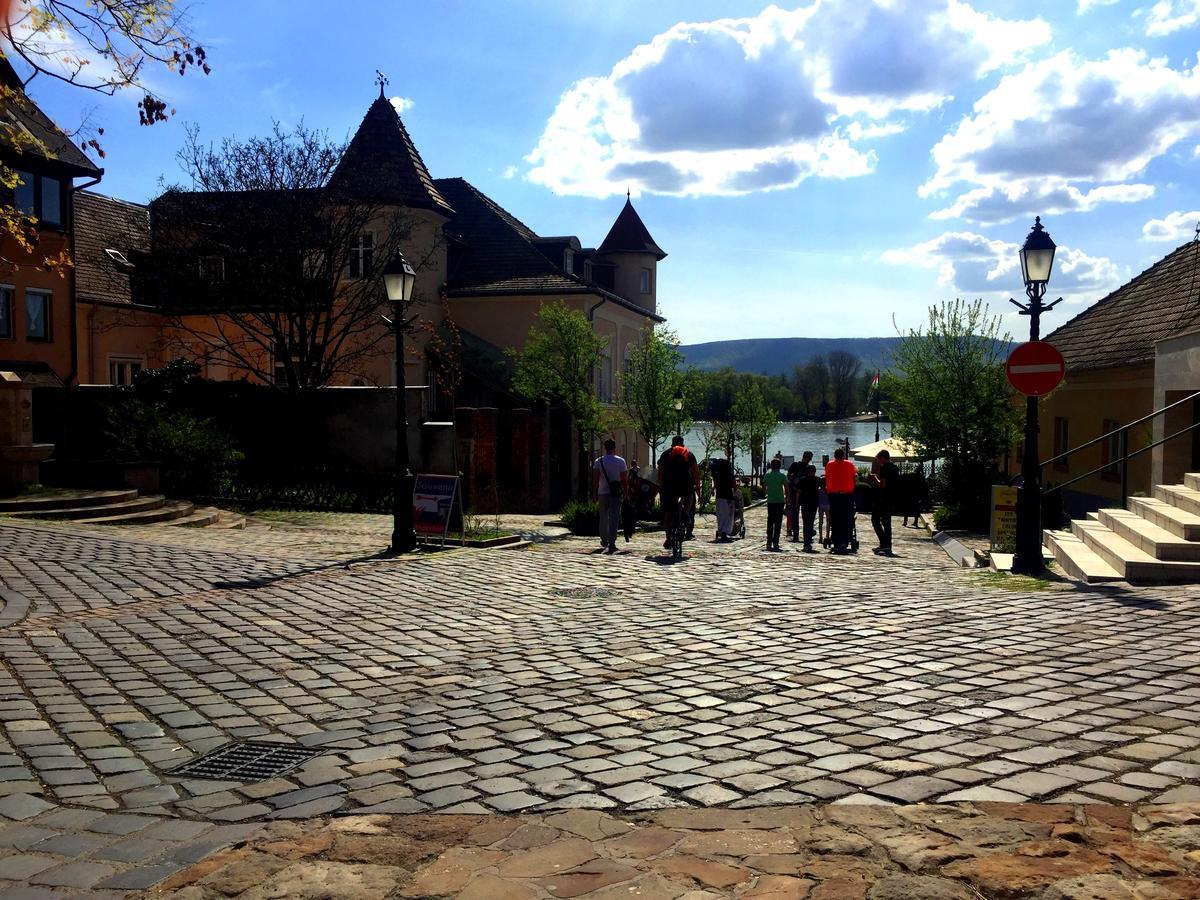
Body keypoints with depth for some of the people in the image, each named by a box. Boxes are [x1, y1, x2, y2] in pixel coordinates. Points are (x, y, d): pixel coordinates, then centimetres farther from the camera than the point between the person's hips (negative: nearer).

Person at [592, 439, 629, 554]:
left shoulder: (598, 461, 0)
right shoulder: (620, 461, -3)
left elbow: (595, 479, -4)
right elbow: (624, 479, -4)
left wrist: (594, 493, 1)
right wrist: (626, 493, 3)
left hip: (602, 493, 2)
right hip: (616, 493, -2)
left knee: (603, 517, 16)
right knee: (614, 518, -2)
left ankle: (604, 540, 27)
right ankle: (612, 543, -11)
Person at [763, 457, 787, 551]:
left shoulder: (767, 475, 2)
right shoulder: (782, 476, -7)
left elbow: (764, 486, 8)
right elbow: (786, 488, -7)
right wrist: (786, 497, 9)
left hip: (770, 501, 3)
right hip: (780, 501, -3)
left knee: (770, 522, 10)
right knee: (778, 522, 1)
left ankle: (769, 542, 7)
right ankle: (775, 542, -3)